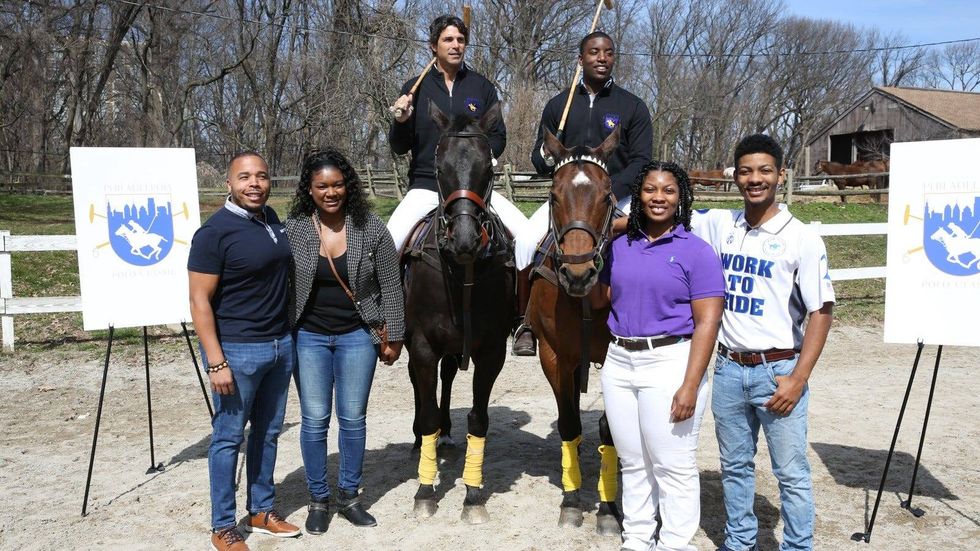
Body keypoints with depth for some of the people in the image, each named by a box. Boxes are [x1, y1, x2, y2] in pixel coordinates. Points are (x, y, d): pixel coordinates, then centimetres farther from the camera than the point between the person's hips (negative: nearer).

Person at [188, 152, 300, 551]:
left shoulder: (272, 219, 7)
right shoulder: (215, 231, -14)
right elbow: (200, 300, -15)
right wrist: (216, 363, -20)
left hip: (281, 344, 7)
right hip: (238, 351, -7)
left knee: (268, 432, 16)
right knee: (229, 436, 5)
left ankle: (262, 511, 31)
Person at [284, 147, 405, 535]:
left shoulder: (371, 228, -7)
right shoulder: (292, 229, -6)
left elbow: (390, 287, -2)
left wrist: (394, 337, 0)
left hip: (357, 335, 0)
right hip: (309, 337, 0)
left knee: (353, 419, 8)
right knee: (314, 420, 6)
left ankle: (349, 496, 26)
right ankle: (318, 499, 23)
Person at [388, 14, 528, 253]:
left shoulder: (482, 87, 8)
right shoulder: (414, 89, 5)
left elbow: (498, 137, 10)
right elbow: (399, 148, 6)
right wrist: (401, 121, -15)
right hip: (426, 186, -1)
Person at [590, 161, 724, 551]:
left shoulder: (696, 252, -7)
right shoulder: (620, 247, 8)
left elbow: (706, 323, -12)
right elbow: (598, 300, 13)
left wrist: (690, 387, -19)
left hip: (669, 363, -5)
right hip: (619, 363, 5)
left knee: (673, 467, 5)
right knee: (633, 463, 18)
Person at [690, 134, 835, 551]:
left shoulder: (802, 238, -7)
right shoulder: (718, 225, 3)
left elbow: (821, 312, -8)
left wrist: (798, 379, -15)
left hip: (778, 371, -4)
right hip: (729, 369, 4)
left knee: (791, 473, 5)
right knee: (734, 466, 17)